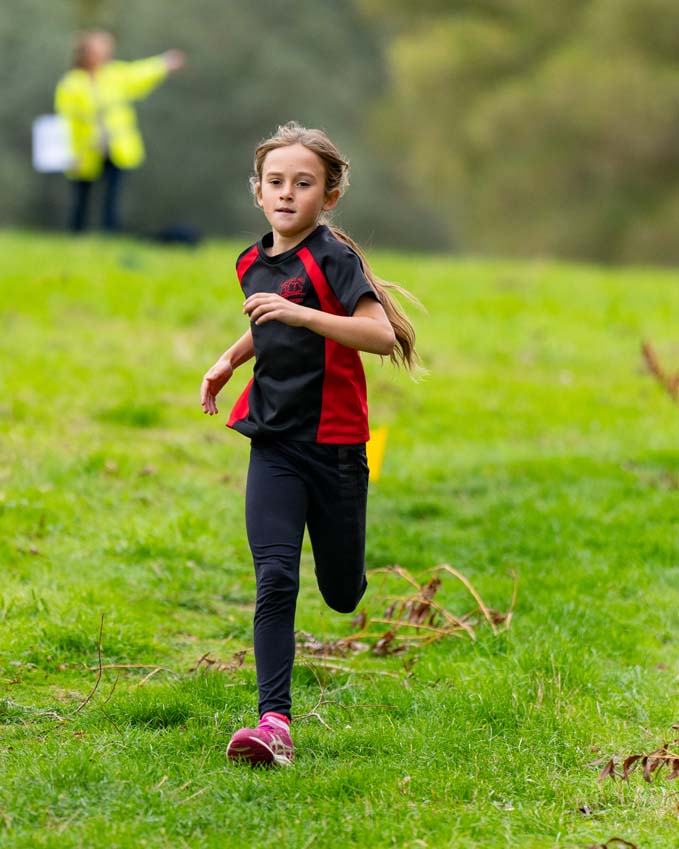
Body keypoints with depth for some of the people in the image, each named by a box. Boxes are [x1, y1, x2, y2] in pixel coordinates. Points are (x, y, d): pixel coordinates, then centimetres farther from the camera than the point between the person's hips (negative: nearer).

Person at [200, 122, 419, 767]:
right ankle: (274, 722, -17)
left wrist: (300, 313, -32)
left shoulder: (332, 257, -12)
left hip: (334, 443, -4)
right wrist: (228, 362, 15)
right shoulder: (253, 264, 9)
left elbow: (382, 335, -24)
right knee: (275, 579, -13)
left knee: (341, 593, 8)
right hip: (273, 444, 4)